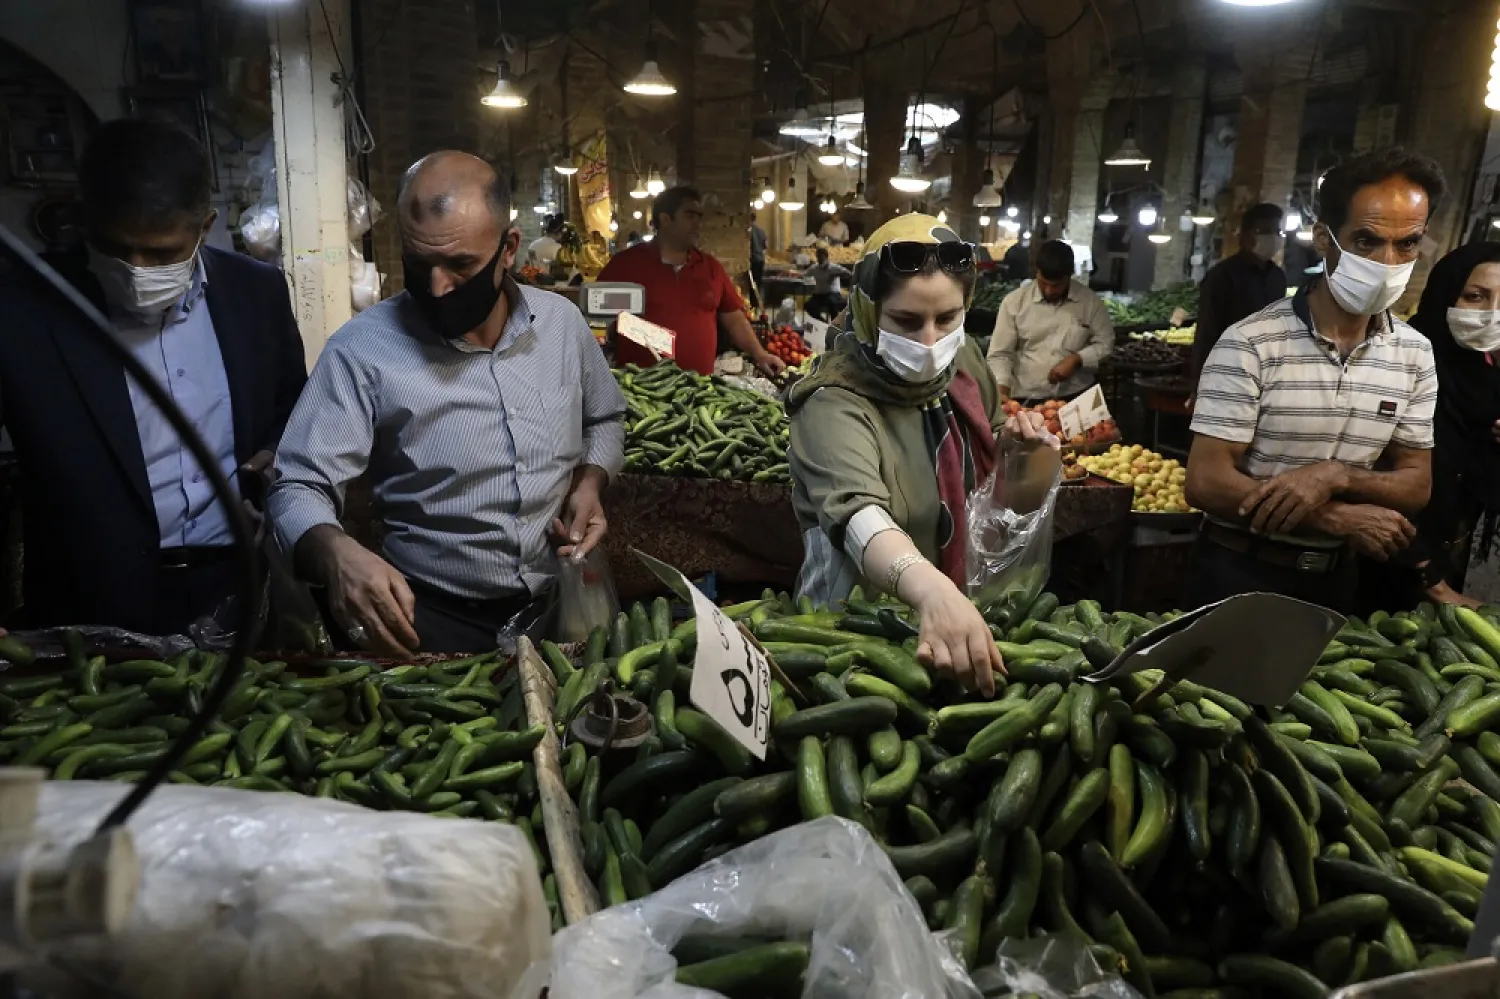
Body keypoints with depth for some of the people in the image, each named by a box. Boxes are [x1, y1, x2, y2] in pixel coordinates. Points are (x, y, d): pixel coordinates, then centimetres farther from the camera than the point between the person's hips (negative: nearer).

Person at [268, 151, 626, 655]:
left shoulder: (562, 321, 1)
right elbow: (300, 488, -12)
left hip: (563, 601, 3)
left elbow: (604, 419, 19)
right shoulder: (362, 349, -12)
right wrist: (337, 553, -34)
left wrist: (589, 482, -1)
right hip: (432, 618, -2)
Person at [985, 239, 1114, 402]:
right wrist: (1001, 394, -15)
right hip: (1026, 399, -1)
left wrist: (1077, 359, -8)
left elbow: (1105, 343, 10)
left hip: (1077, 397, 1)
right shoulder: (1014, 301, -1)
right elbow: (1000, 354, 0)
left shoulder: (1091, 301, 2)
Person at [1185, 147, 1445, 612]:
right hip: (1238, 573, -5)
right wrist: (1339, 519, -18)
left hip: (1333, 578, 5)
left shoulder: (1415, 354, -1)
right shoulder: (1250, 344, -18)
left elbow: (1416, 485, 1)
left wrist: (1335, 475, -19)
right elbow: (1207, 483, -21)